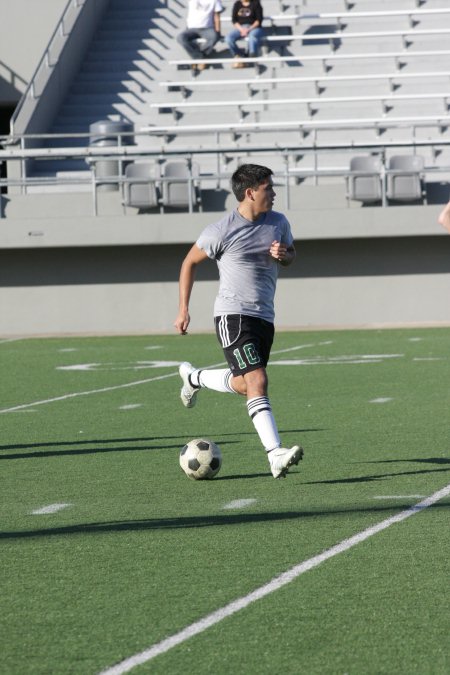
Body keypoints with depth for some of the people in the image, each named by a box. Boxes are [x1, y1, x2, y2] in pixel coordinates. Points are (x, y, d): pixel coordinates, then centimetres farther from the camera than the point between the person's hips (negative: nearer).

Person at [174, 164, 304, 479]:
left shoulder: (278, 223, 6)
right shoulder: (222, 231, -10)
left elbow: (291, 254, 23)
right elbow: (190, 262, 3)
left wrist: (283, 255, -3)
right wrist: (183, 309, 1)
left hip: (264, 318, 7)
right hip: (233, 315, -7)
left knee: (243, 384, 17)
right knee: (258, 381, -21)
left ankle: (194, 377, 46)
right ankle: (276, 454, -28)